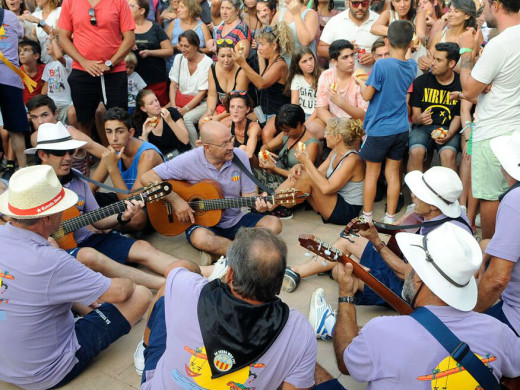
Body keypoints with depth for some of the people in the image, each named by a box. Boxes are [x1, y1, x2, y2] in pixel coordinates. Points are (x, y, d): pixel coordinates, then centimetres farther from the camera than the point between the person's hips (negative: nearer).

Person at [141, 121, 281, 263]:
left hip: (236, 221, 4)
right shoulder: (189, 161, -15)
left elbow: (248, 193, 2)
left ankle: (217, 252, -22)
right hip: (202, 223, -4)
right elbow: (147, 178, -14)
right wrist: (175, 200, -23)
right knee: (201, 238, -38)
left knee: (273, 224, -18)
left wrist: (257, 203, -21)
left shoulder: (240, 156, -5)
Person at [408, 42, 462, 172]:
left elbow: (458, 116, 3)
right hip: (423, 127, 1)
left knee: (448, 154, -31)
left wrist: (449, 134, -15)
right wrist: (419, 118, -21)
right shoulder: (421, 81, 2)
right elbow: (415, 115, 4)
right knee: (416, 152, -30)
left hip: (449, 129, -1)